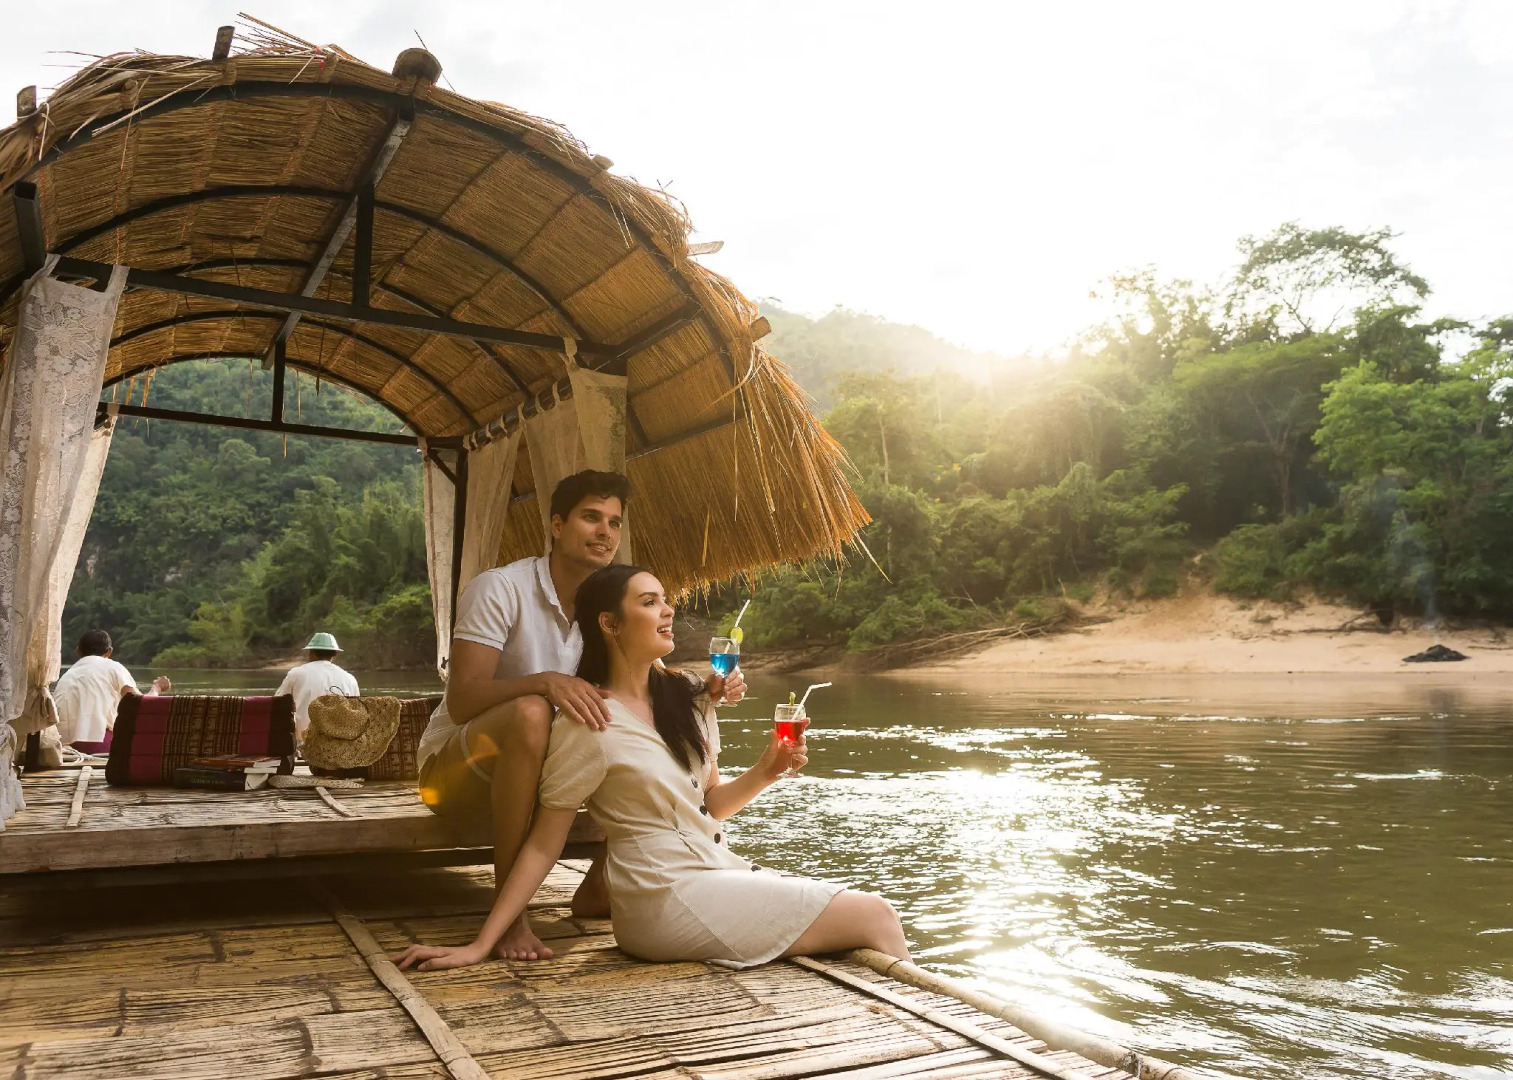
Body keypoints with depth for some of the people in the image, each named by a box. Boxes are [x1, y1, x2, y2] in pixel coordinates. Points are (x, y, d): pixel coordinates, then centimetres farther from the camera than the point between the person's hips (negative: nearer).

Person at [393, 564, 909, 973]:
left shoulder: (687, 696, 8)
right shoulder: (587, 724, -12)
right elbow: (543, 845, -7)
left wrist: (765, 772, -3)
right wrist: (479, 946, -10)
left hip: (719, 868, 7)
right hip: (667, 900, -7)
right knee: (873, 916, -9)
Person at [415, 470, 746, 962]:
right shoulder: (500, 588, -20)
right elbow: (461, 701, -28)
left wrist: (706, 690, -25)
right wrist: (546, 681, -45)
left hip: (534, 767, 6)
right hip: (456, 766, -6)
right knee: (531, 714, -38)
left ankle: (598, 887, 5)